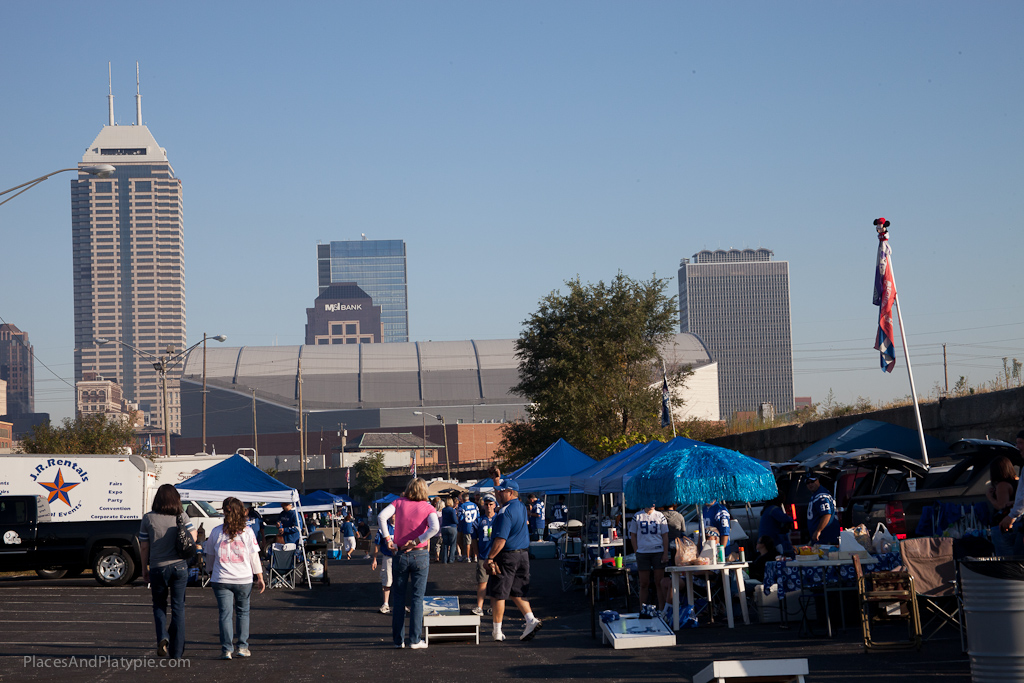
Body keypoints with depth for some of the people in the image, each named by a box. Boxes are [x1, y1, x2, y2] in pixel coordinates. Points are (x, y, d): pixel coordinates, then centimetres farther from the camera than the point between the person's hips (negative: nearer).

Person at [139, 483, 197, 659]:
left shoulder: (148, 518, -3)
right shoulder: (181, 516, -1)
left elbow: (144, 547, 0)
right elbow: (193, 537, -5)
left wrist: (145, 569, 10)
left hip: (158, 567, -1)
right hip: (179, 566, 1)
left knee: (159, 605, 17)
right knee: (178, 607, 8)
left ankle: (162, 637, -9)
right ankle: (177, 651, 8)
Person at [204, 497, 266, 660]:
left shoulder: (216, 532, -1)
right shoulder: (247, 531, -2)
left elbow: (210, 555, 9)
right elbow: (254, 556, -1)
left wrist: (210, 573, 23)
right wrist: (260, 577, 5)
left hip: (221, 579, 0)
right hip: (244, 579, 1)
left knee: (225, 614, 2)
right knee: (243, 612, 15)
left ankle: (227, 649, -2)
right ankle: (242, 647, 12)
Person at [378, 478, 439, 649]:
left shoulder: (399, 503, 1)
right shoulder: (428, 508, -2)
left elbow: (382, 516, -14)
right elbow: (435, 528, -20)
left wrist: (388, 539, -8)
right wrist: (416, 542, -14)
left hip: (400, 555, 1)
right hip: (420, 556, -1)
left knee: (398, 598, 10)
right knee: (417, 598, 4)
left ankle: (398, 639, 13)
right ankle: (415, 640, 2)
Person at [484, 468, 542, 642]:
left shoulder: (505, 512, -18)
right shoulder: (521, 507, 9)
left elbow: (501, 540, -23)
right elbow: (501, 496, 31)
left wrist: (490, 558, -18)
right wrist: (497, 479, 30)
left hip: (506, 556, -9)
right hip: (523, 554, 9)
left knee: (498, 594, 2)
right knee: (517, 592, 16)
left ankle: (497, 631, 7)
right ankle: (531, 620, -1)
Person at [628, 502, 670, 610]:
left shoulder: (660, 516, 6)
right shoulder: (637, 517, 6)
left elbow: (665, 536, 7)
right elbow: (633, 535, 9)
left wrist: (665, 553, -2)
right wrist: (637, 552, 0)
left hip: (658, 552, 0)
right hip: (642, 553, 0)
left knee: (659, 583, 0)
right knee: (644, 584, 3)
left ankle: (661, 609, 6)